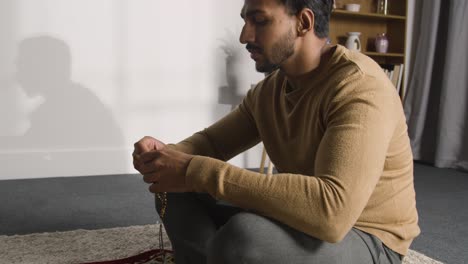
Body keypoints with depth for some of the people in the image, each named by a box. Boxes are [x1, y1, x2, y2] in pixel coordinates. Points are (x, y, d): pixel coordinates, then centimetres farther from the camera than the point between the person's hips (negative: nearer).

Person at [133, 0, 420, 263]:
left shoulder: (360, 87, -25)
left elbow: (331, 212, -38)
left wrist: (199, 172, -35)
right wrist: (167, 155, -13)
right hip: (302, 225, 7)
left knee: (244, 237, -36)